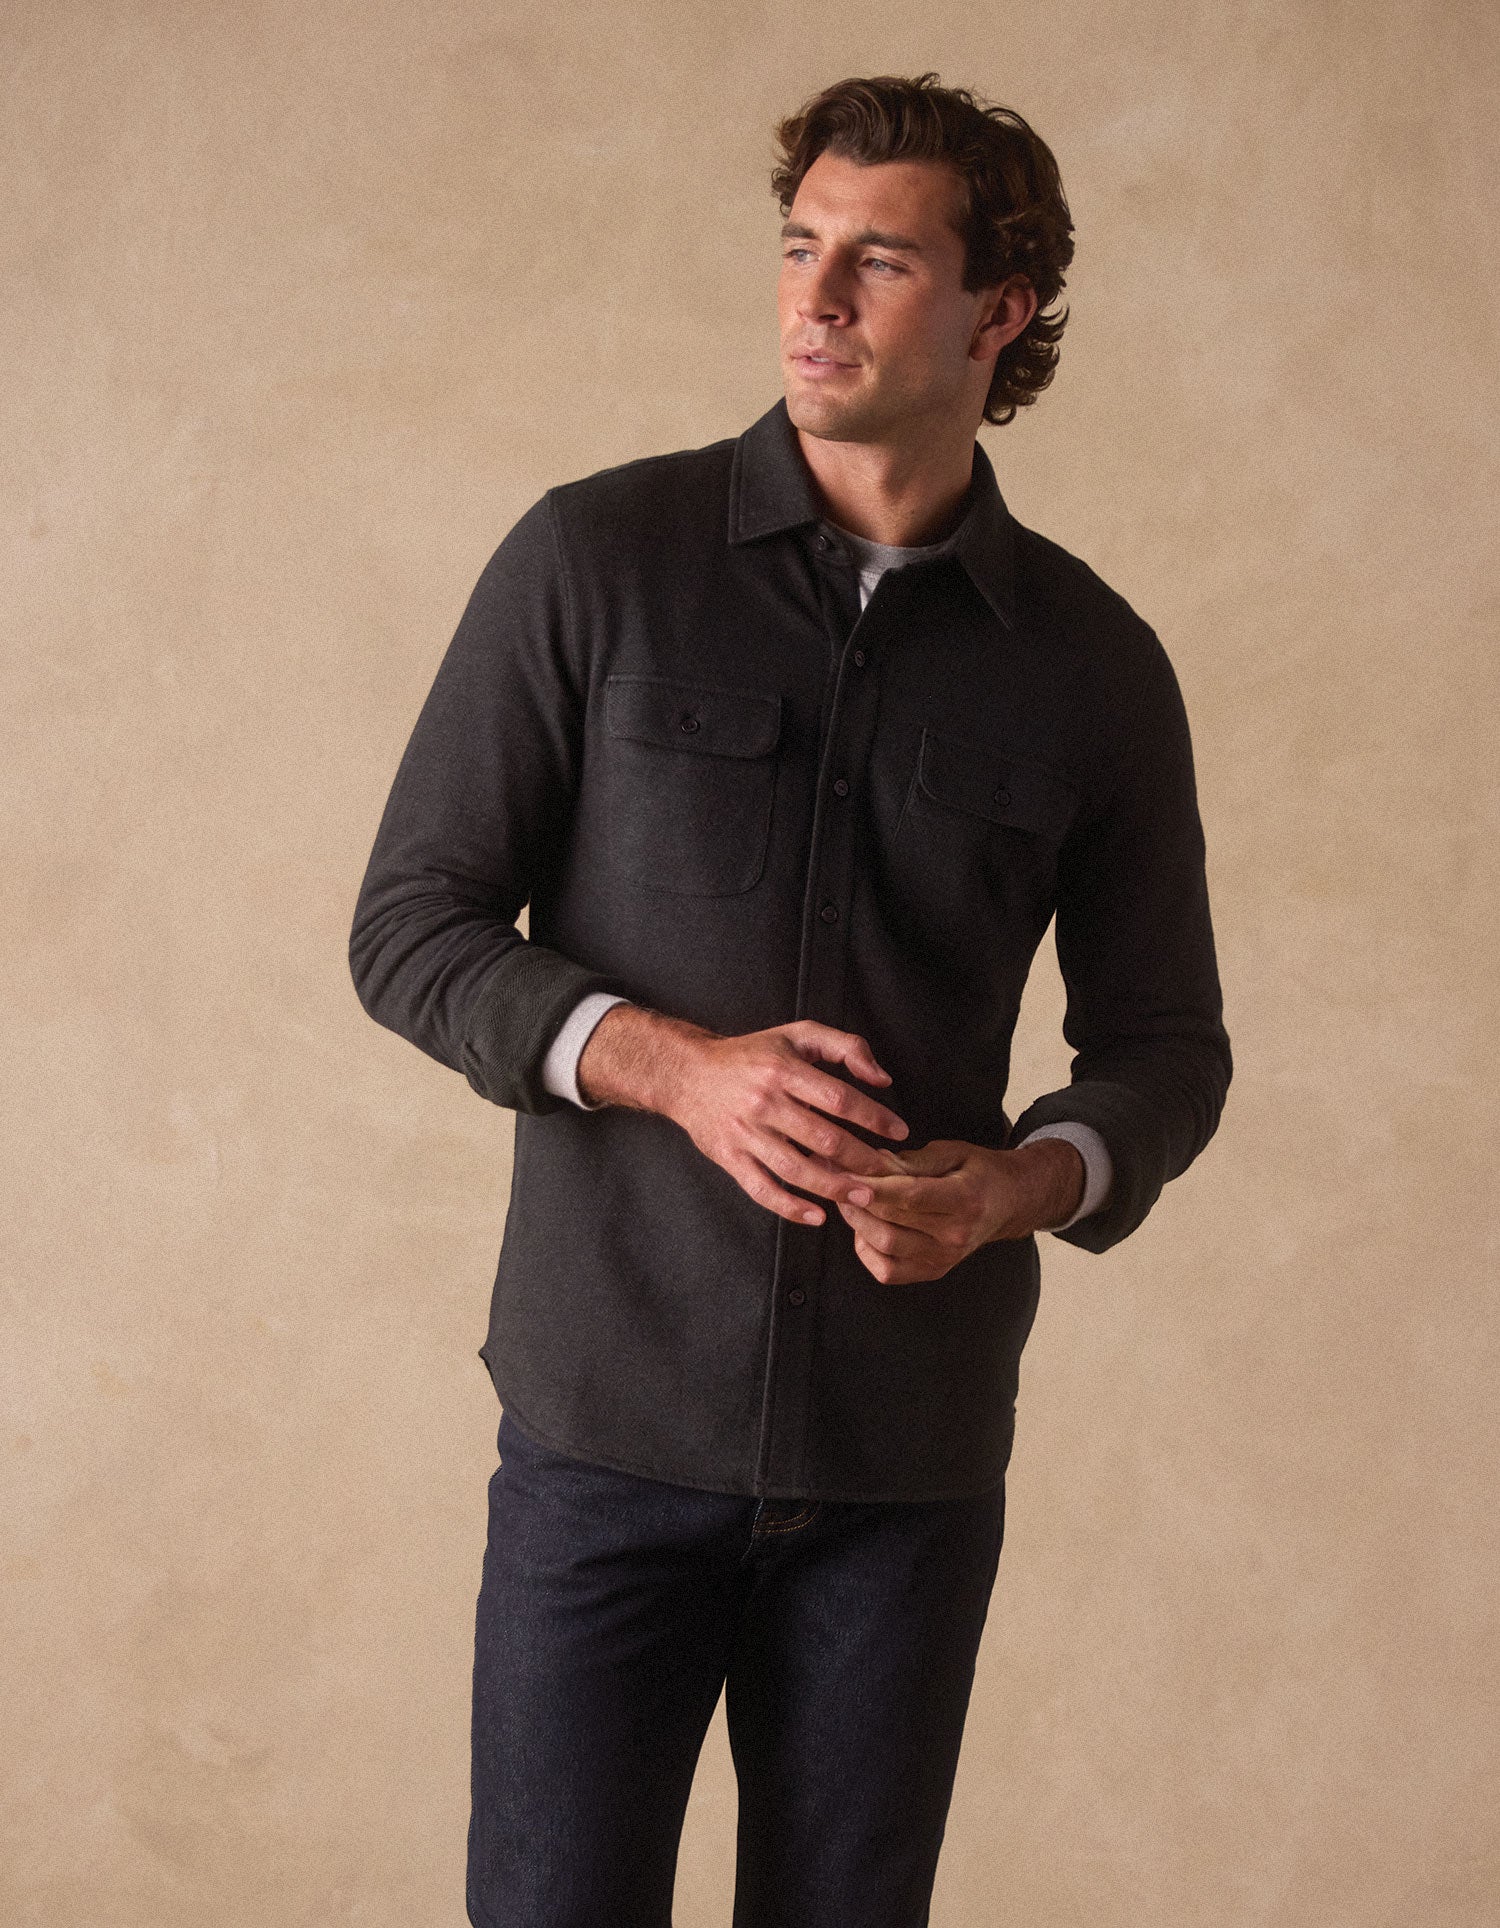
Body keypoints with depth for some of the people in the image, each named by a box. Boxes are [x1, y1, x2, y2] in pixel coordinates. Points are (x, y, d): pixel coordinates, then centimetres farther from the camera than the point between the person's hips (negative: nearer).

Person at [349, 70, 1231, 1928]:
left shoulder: (1093, 663, 3)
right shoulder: (595, 560, -2)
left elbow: (1164, 1043, 10)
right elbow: (410, 927, -1)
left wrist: (1011, 1186, -11)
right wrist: (675, 1063, -17)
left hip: (914, 1450, 2)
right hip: (610, 1421, -1)